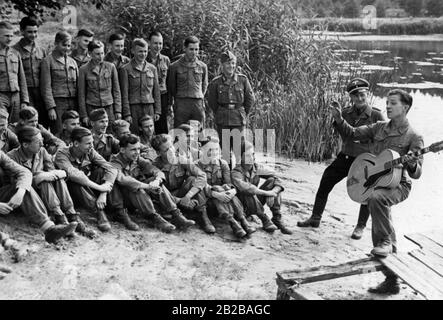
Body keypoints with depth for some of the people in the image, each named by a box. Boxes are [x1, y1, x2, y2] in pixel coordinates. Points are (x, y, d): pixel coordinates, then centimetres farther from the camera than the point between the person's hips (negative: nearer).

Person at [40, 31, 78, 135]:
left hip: (73, 103, 5)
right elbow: (46, 87, -4)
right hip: (57, 103, -4)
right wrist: (50, 107, -12)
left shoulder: (72, 61, 16)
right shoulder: (47, 61, 1)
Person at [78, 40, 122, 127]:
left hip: (109, 107, 1)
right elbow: (81, 94, 4)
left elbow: (116, 91, 9)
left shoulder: (111, 67, 6)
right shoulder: (84, 69, 2)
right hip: (91, 108, -1)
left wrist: (118, 110, 3)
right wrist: (84, 115, 0)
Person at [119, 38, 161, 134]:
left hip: (149, 108, 3)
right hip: (133, 109, -3)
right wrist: (127, 114, -9)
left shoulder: (152, 68, 12)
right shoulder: (125, 69, 0)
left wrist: (157, 111, 7)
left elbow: (156, 91, 14)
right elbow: (124, 94, -3)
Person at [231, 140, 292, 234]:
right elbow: (245, 188, -41)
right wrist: (267, 193, -37)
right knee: (248, 194, -38)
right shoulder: (235, 173, -22)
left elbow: (278, 179, -10)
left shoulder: (257, 168, -6)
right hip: (243, 207, -5)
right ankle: (265, 220, -18)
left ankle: (277, 219, -13)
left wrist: (273, 193, -29)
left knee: (272, 180, -12)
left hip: (257, 202, 6)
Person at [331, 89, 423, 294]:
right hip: (375, 182, 6)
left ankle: (384, 242, -20)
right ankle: (392, 282, 25)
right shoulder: (379, 128, 8)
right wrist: (339, 119, -7)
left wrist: (412, 165, -33)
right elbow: (353, 134, 8)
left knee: (375, 197, -39)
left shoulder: (413, 137, -8)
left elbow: (416, 174, -11)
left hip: (398, 185, -6)